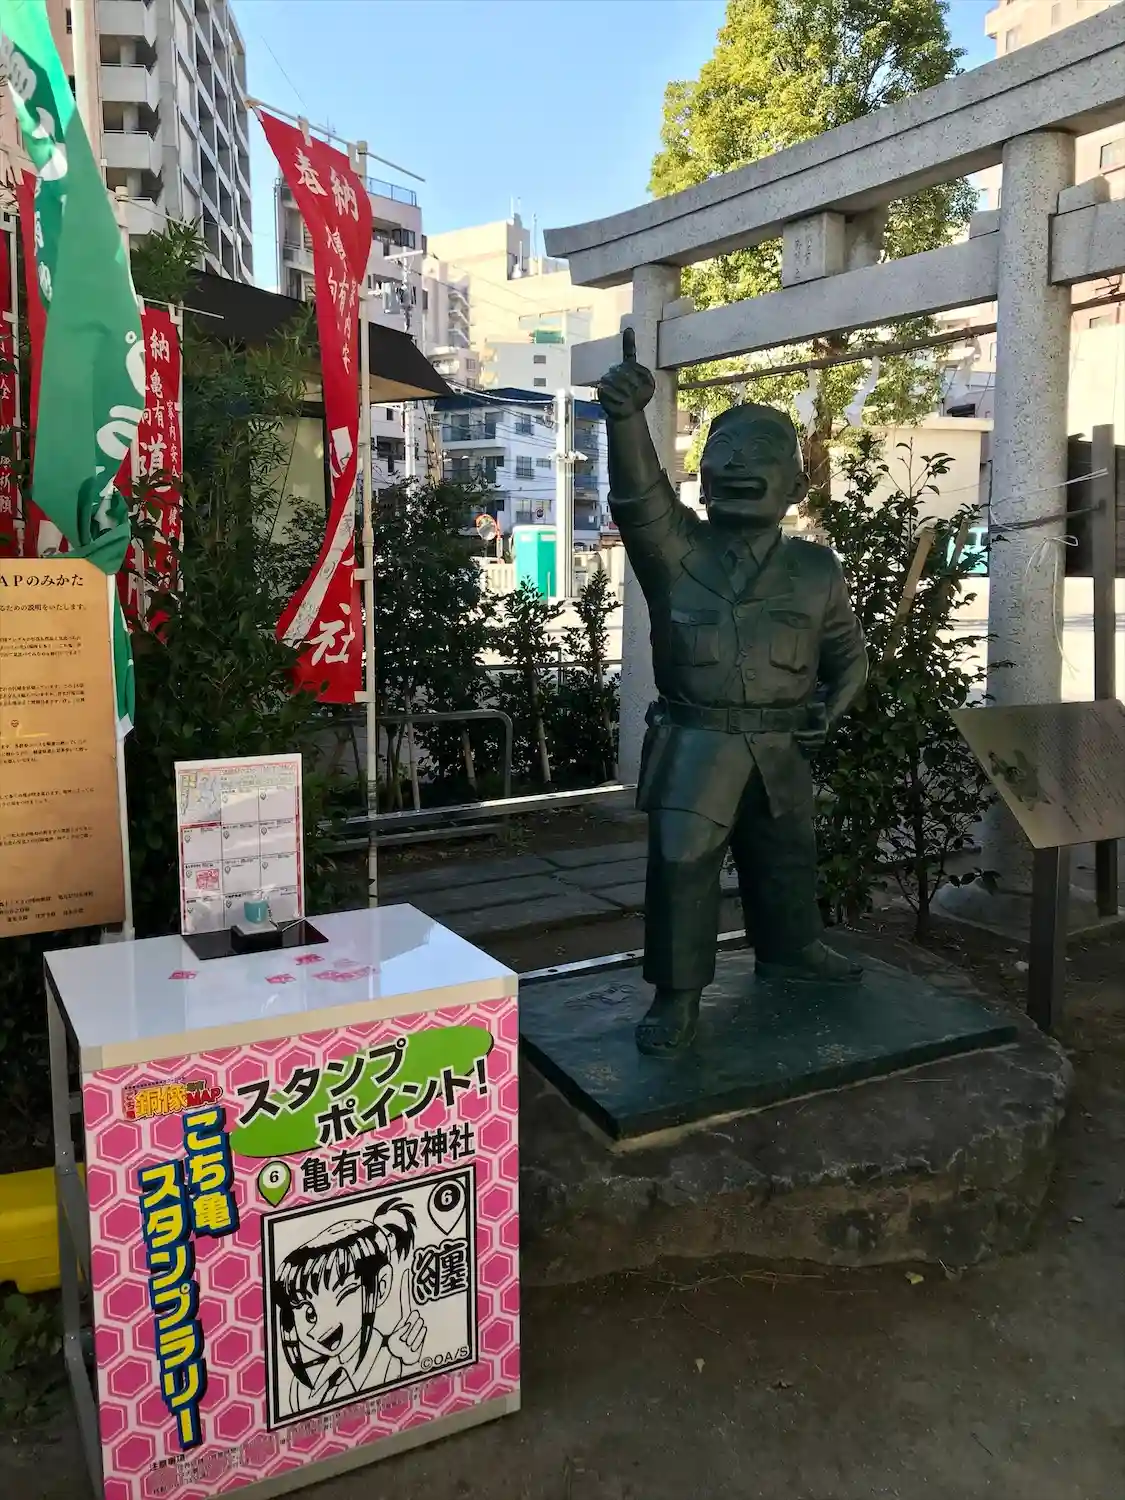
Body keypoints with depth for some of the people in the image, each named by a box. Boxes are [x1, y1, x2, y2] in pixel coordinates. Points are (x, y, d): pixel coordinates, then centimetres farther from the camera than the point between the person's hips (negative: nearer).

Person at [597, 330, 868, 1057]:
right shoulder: (676, 550, -3)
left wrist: (829, 710, 1)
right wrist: (626, 417, -41)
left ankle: (790, 950, 43)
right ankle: (677, 996, 6)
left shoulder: (816, 571, 4)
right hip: (696, 743, -3)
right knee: (680, 866, -7)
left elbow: (849, 654, 16)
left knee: (787, 861, 19)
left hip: (780, 748, 3)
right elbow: (639, 491, -24)